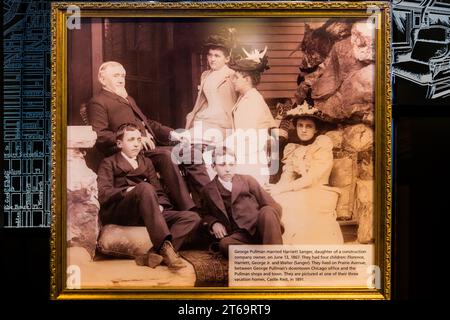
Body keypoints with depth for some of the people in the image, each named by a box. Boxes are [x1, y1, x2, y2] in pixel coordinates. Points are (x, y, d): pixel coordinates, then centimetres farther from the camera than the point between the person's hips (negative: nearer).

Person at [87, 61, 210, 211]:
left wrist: (171, 134, 13)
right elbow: (100, 136, -11)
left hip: (151, 146, 8)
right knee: (166, 155, -33)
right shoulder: (97, 103, 2)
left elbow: (147, 122, 31)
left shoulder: (128, 99, 30)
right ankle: (188, 210, -34)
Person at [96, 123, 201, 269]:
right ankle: (165, 246, -42)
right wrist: (129, 190, -16)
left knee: (193, 217, -16)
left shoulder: (146, 162, 28)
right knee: (145, 187, -36)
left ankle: (156, 253, -36)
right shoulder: (109, 163, 15)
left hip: (145, 214, 5)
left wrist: (159, 206, -5)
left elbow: (159, 191, 17)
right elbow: (103, 194, -2)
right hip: (117, 213, -5)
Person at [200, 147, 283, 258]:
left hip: (260, 228, 0)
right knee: (225, 243, -34)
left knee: (267, 211, -33)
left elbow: (274, 206, 9)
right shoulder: (208, 190, 17)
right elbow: (205, 214, 26)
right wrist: (213, 223, 2)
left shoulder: (247, 180, 14)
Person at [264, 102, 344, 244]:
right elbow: (287, 177, 4)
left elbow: (312, 179, -13)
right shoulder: (292, 149, 13)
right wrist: (277, 187, -19)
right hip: (297, 194, 5)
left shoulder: (323, 147, -2)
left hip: (316, 196, -5)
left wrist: (281, 189, -18)